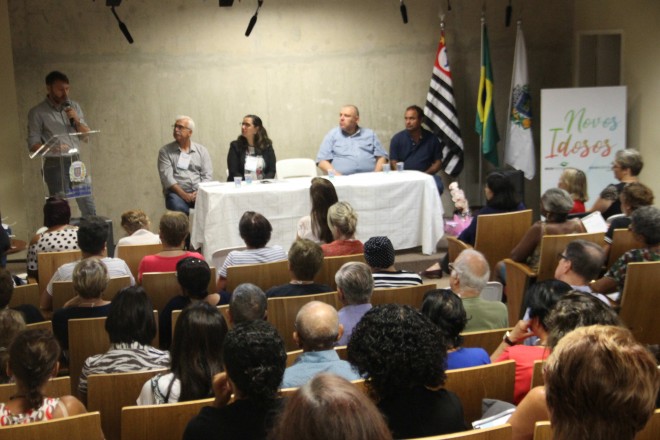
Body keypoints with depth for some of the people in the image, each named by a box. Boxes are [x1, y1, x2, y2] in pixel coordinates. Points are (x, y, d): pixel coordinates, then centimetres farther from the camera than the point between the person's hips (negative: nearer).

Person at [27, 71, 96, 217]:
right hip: (55, 165, -4)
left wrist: (76, 120, -9)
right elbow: (33, 144, -7)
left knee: (89, 209, 6)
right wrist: (52, 148, -26)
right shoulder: (37, 112, -4)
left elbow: (87, 135, 10)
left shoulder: (74, 106, 10)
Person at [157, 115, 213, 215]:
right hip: (177, 192, -2)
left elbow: (207, 175, 7)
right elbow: (166, 177, -4)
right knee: (178, 207, -36)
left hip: (199, 192, 2)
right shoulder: (165, 151, 8)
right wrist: (184, 195, -17)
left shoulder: (201, 150, 14)